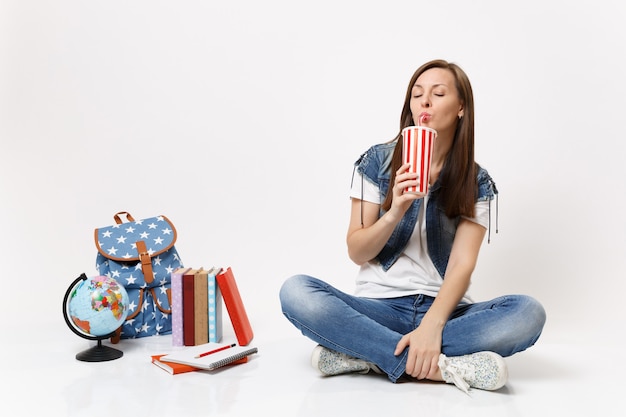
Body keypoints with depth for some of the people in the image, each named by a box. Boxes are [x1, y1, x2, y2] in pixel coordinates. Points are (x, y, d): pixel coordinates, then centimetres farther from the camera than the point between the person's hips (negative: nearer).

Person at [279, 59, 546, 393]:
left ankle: (364, 355, -24)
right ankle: (444, 367, -28)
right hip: (379, 306, -1)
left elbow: (462, 264, -7)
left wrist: (431, 326, -25)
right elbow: (356, 253, 1)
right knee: (295, 292, -28)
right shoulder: (376, 162, 3)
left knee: (528, 313, -27)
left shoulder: (477, 183, 4)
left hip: (444, 308, 1)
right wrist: (394, 212, -18)